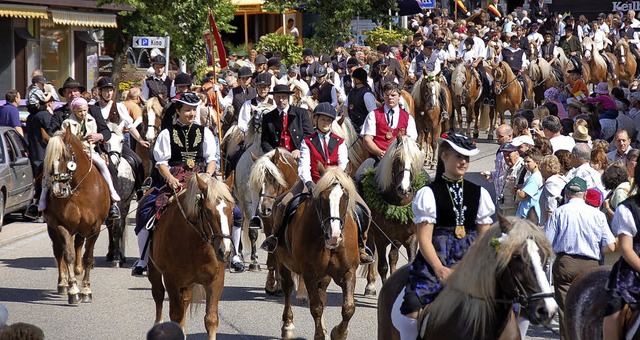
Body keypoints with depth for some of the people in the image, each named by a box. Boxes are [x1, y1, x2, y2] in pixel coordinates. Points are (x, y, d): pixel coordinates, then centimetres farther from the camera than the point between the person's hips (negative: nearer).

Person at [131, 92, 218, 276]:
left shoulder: (204, 132, 16)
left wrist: (208, 176, -8)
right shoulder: (167, 134, 9)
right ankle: (143, 260, -6)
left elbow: (212, 159, 12)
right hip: (174, 179, -1)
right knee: (148, 209, -19)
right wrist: (171, 179, -15)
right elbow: (161, 162, 3)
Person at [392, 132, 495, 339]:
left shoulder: (479, 193, 14)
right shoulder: (430, 193, 2)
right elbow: (424, 238, -5)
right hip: (436, 258, -4)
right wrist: (440, 270, -16)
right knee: (413, 312, -25)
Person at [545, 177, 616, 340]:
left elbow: (546, 242, -3)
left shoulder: (559, 212, 0)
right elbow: (610, 247, 0)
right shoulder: (597, 215, 2)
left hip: (564, 264, -1)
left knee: (565, 308, 2)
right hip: (590, 265, 1)